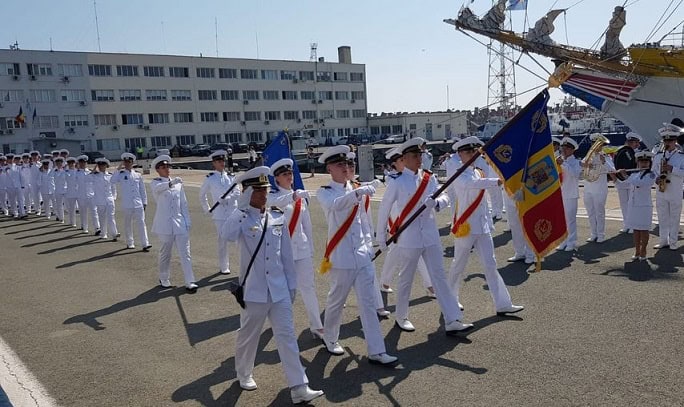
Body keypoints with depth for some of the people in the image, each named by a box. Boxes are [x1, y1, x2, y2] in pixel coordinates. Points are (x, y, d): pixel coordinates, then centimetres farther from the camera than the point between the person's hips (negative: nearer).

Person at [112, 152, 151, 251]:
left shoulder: (138, 174, 7)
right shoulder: (121, 174, 1)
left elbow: (142, 189, 11)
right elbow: (113, 181, -19)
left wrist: (144, 202, 10)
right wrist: (118, 169, -18)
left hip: (138, 204, 1)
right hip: (127, 204, -1)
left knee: (141, 223, -5)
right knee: (127, 224, 10)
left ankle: (145, 244, -7)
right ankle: (130, 243, 23)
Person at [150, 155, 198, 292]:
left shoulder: (178, 183, 11)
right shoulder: (155, 183, -1)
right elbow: (158, 188, -27)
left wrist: (187, 222, 7)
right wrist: (170, 183, -48)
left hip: (180, 223, 3)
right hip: (164, 224, -3)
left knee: (185, 253, -2)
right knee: (165, 254, 10)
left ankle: (190, 282, -2)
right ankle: (164, 279, 29)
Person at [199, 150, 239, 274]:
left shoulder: (231, 177, 7)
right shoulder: (210, 178, 2)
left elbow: (237, 192, -2)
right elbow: (202, 195, 13)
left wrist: (226, 198, -18)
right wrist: (207, 209, 13)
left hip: (234, 212, 2)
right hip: (219, 214, -1)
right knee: (222, 241, 4)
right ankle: (223, 267, 16)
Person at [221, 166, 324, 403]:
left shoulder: (278, 217, 4)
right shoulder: (242, 218, -8)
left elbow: (286, 254, 9)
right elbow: (227, 235, -33)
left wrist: (291, 284, 10)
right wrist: (243, 207, -28)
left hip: (279, 289, 3)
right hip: (253, 291, -3)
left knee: (287, 336, 3)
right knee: (248, 336, 15)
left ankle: (299, 388, 6)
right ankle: (244, 374, 39)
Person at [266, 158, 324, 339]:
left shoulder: (301, 197, 8)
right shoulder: (272, 196, -5)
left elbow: (307, 224, 12)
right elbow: (275, 203, -32)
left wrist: (310, 248, 11)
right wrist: (293, 196, -50)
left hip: (301, 247, 3)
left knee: (308, 286, 2)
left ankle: (316, 326, 9)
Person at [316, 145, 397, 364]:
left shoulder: (355, 191, 13)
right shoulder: (324, 192, -5)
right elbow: (336, 204, -29)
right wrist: (357, 192, -44)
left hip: (362, 255, 5)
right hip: (341, 257, -5)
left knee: (368, 303, 2)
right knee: (336, 301, 9)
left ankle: (376, 351, 5)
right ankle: (330, 339, 34)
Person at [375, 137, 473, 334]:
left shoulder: (429, 178, 5)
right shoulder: (397, 183, -9)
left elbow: (445, 198, 1)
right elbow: (384, 210, -4)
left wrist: (436, 202, -23)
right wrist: (381, 238, 0)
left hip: (430, 235, 4)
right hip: (409, 238, -4)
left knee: (439, 276, 5)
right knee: (406, 280, 9)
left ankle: (452, 321, 8)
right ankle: (401, 317, 27)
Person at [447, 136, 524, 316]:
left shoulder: (479, 173, 11)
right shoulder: (458, 176, -12)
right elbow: (472, 184, -33)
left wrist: (489, 223, 14)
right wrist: (498, 181, -43)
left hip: (482, 226, 6)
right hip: (465, 227, -6)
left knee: (490, 264, 4)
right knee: (459, 265, 7)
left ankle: (503, 304, 5)